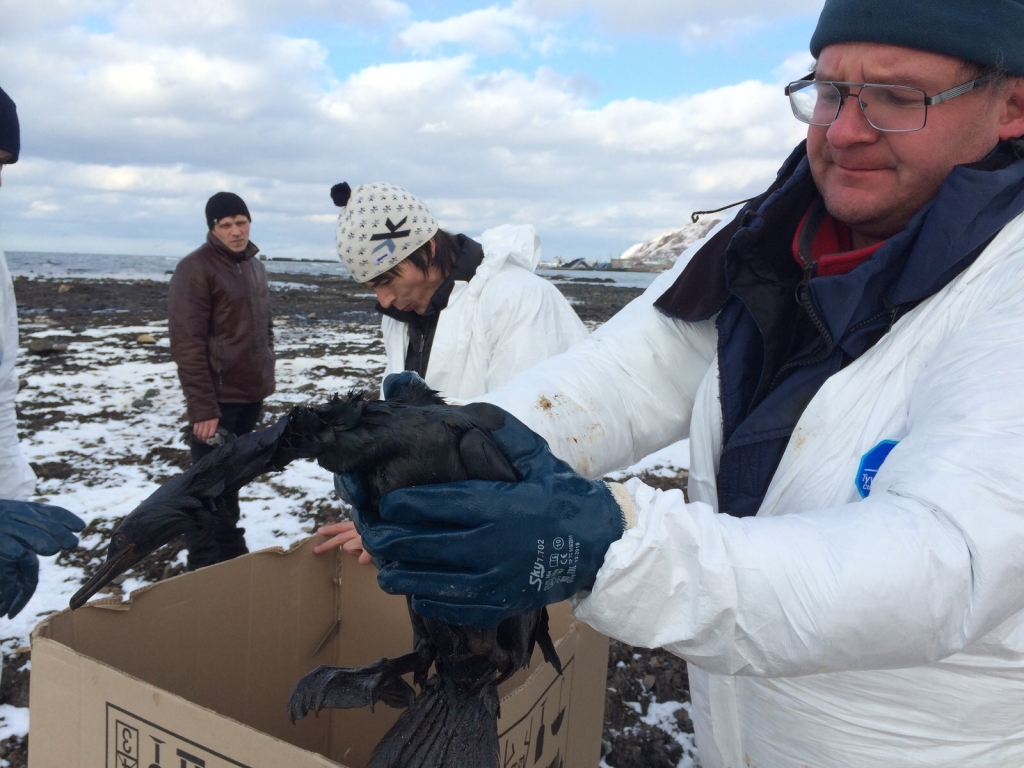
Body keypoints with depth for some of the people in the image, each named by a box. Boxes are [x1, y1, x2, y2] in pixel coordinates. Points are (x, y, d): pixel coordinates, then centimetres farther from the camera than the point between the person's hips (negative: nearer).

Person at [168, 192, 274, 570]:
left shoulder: (255, 266, 12)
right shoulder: (195, 268, -12)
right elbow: (187, 344, -18)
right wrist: (201, 407, -21)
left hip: (250, 394, 8)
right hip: (217, 398, -8)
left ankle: (231, 555, 31)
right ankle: (205, 567, 10)